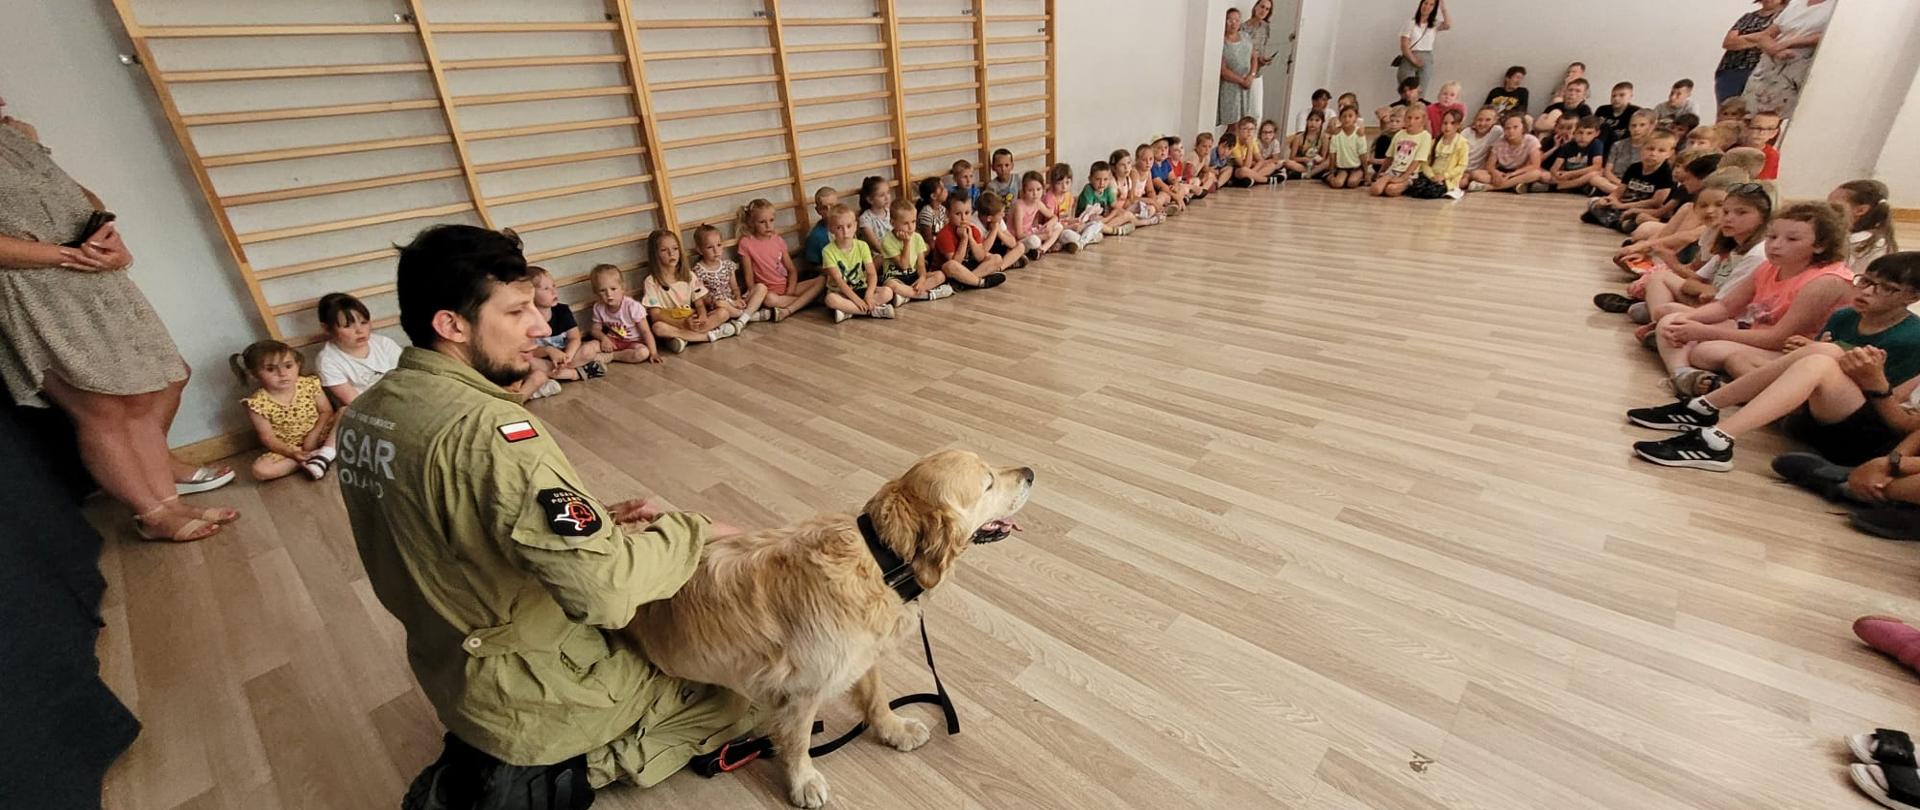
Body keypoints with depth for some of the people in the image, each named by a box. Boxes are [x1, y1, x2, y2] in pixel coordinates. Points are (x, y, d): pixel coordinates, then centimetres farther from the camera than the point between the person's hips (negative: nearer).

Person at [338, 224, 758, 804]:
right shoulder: (487, 428, -32)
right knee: (733, 698, 8)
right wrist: (690, 530, -19)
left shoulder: (364, 414, -2)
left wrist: (590, 520, -1)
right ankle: (542, 780, 6)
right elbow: (607, 589, -36)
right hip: (534, 691, -8)